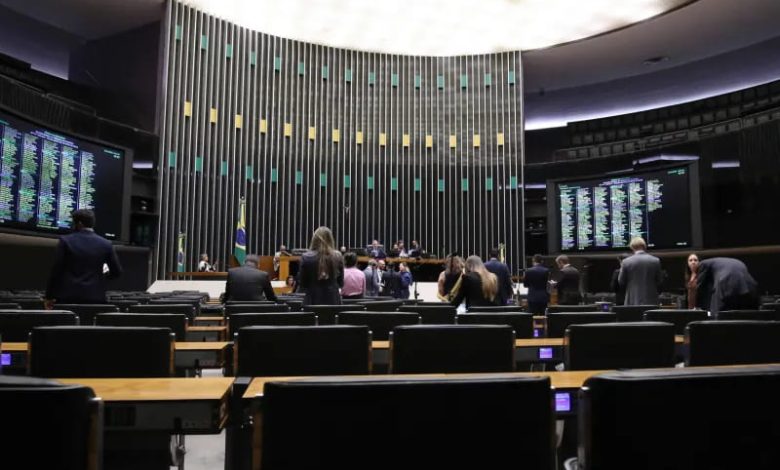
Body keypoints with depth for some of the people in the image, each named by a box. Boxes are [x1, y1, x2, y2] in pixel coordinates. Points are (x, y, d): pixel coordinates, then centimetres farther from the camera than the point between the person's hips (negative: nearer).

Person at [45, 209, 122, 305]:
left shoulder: (66, 241, -2)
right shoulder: (106, 244, 2)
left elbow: (56, 270, -1)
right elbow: (117, 272, 4)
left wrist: (49, 296, 7)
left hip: (69, 296, -1)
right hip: (95, 296, 1)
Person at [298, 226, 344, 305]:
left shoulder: (306, 258, -7)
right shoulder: (337, 257, -3)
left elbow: (302, 285, 0)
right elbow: (341, 283, 7)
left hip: (313, 301, -1)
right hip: (333, 300, 1)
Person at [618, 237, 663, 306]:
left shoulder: (626, 262, -5)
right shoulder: (656, 261, -1)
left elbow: (621, 282, 2)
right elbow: (660, 281, 5)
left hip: (632, 302, -1)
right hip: (651, 301, 2)